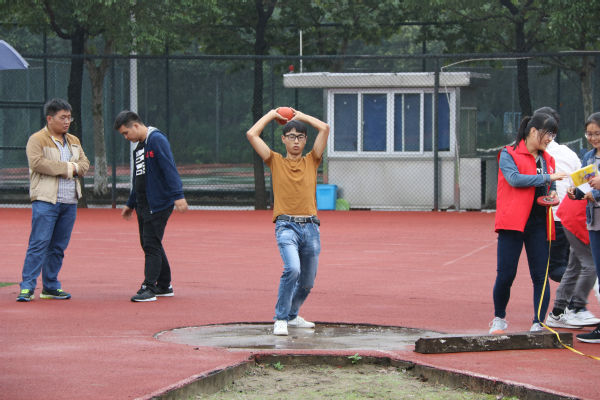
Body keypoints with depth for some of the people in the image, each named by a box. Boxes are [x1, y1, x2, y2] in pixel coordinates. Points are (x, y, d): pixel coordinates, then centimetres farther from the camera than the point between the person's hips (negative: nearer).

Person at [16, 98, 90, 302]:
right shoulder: (37, 140, -3)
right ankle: (27, 287, -10)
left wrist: (74, 169, -10)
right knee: (39, 243, -11)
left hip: (69, 202, 6)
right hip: (45, 201, -6)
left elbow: (84, 163, 14)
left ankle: (50, 287, 16)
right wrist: (67, 167, -11)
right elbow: (37, 162, -17)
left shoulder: (74, 141, 19)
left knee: (58, 246, 9)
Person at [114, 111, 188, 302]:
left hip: (159, 204, -10)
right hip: (143, 205, 10)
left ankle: (149, 288, -10)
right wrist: (130, 204, 32)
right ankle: (164, 285, 21)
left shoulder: (157, 140, -12)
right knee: (148, 243, 12)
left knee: (151, 245, -10)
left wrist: (178, 195, -28)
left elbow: (170, 169, -21)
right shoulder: (139, 146, 17)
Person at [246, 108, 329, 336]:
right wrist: (271, 115, 15)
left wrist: (301, 116, 18)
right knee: (292, 269, -26)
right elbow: (252, 134, 3)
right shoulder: (276, 162, 9)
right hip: (286, 225, -3)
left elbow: (324, 129, 6)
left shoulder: (311, 161, 13)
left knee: (307, 282, 11)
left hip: (310, 227, 3)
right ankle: (280, 319, -16)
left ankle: (292, 315, 36)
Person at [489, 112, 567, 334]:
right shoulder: (509, 154, 0)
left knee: (540, 276, -3)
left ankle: (538, 324, 1)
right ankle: (499, 318, 17)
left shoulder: (547, 160, 17)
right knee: (505, 274, -4)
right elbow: (514, 178, -17)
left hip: (539, 224, 5)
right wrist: (547, 178, -17)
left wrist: (552, 195, 6)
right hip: (513, 222, -5)